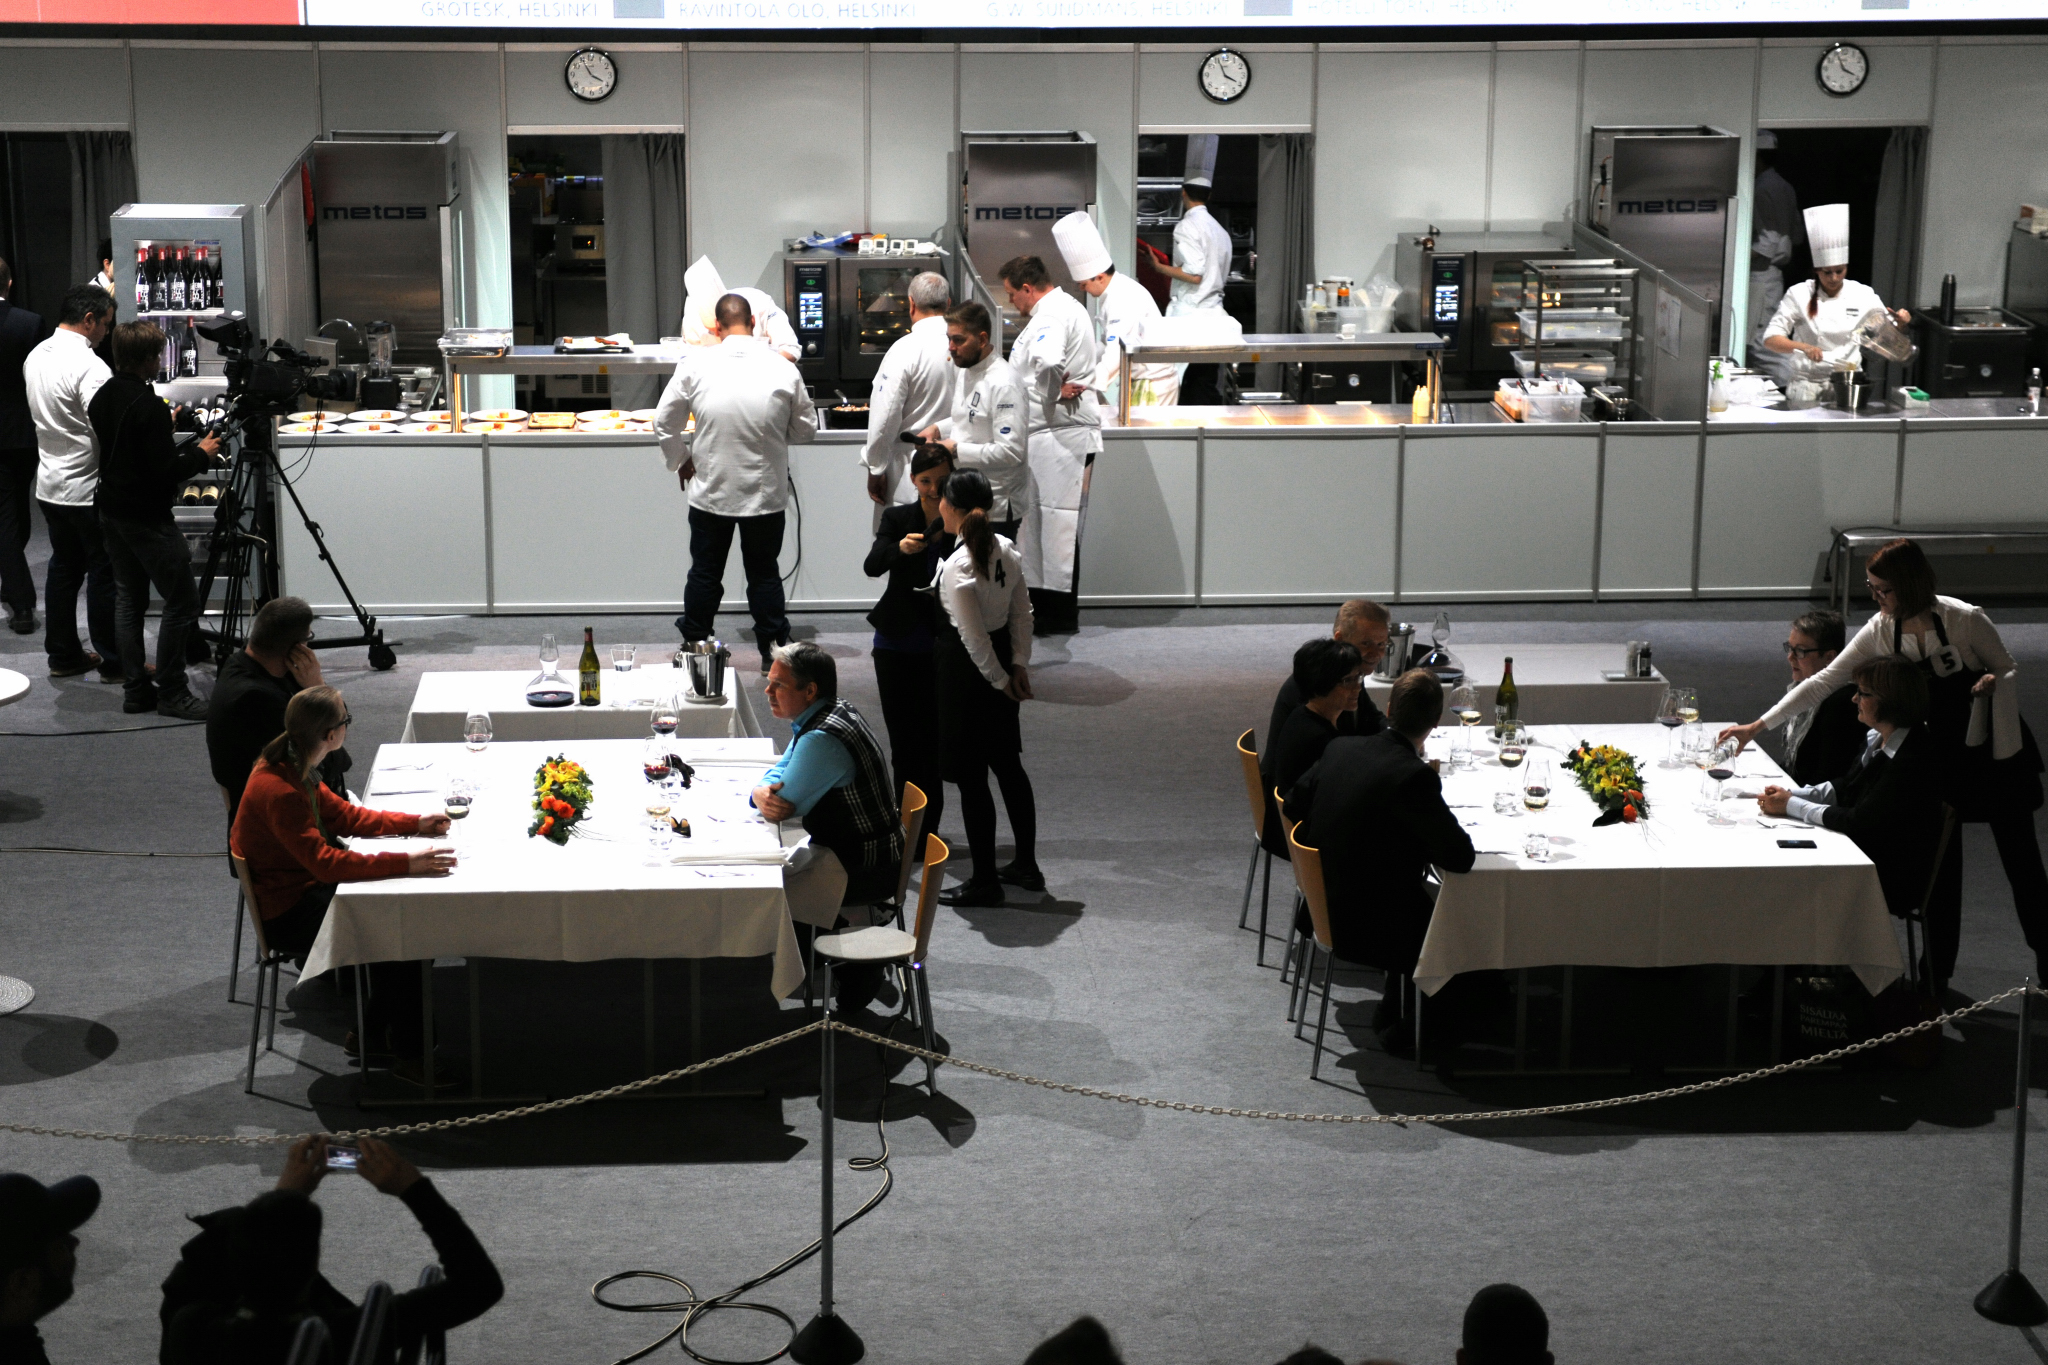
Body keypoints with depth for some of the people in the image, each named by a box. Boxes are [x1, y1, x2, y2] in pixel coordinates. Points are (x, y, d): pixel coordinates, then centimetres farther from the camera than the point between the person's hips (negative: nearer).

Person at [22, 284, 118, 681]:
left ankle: (62, 655, 23)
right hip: (88, 489, -8)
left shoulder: (36, 357, 7)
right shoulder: (89, 366, -21)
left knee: (64, 567, 16)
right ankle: (113, 660, 9)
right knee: (104, 574, 2)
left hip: (50, 483, 8)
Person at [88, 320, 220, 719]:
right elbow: (166, 471, -21)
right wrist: (201, 453, -5)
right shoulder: (150, 407, -20)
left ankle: (135, 689, 16)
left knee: (128, 600, 14)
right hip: (148, 518, -9)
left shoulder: (101, 398, 6)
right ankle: (171, 692, -2)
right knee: (181, 602, -3)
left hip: (112, 513, 9)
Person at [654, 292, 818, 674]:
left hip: (710, 490, 0)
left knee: (705, 572, 14)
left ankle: (693, 646, 24)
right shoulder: (784, 370, -10)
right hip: (766, 492, 0)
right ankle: (773, 651, 16)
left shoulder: (695, 367, -10)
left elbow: (664, 423, -2)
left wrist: (681, 462, 13)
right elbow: (805, 430, 1)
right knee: (764, 573, 12)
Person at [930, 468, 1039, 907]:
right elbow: (1022, 613, 4)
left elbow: (973, 636, -19)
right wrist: (1019, 665, 7)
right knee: (1008, 764, 19)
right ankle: (1026, 865, 30)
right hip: (1001, 658, 8)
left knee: (970, 777, 2)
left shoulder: (957, 567, -23)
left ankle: (984, 880, 9)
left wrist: (1000, 680, -8)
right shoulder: (1007, 550, 0)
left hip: (963, 670, -8)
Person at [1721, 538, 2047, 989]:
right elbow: (1823, 682, -10)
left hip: (1996, 750, -3)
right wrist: (1758, 726, -15)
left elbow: (2008, 669, -5)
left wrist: (1992, 682, -30)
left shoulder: (1965, 620, -21)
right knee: (1940, 861, 3)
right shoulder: (1880, 631, -11)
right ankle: (1937, 972, 12)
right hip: (1942, 755, 3)